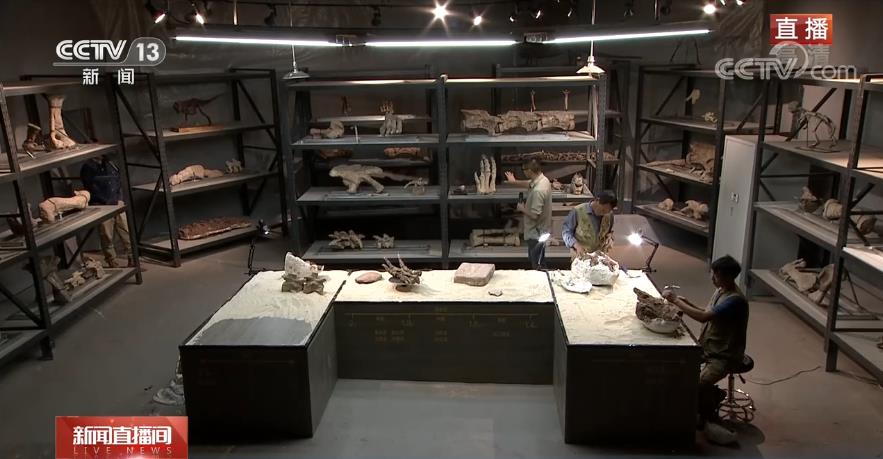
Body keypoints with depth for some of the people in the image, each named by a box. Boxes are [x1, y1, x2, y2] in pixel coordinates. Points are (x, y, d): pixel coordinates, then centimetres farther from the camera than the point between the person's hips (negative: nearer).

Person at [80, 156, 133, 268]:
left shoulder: (110, 164, 13)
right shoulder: (87, 168, -3)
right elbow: (92, 191, -9)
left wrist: (119, 200, 0)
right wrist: (111, 202, -13)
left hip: (117, 204, 5)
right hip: (102, 208, -5)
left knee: (127, 232, 1)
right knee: (107, 237, 0)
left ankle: (133, 259, 7)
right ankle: (113, 263, 9)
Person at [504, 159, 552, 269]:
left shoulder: (538, 190, -32)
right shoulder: (542, 179, -1)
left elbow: (534, 215, -30)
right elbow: (529, 182, 24)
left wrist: (522, 208, -13)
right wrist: (515, 181, 31)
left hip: (536, 233, -10)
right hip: (540, 230, 10)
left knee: (537, 265, 5)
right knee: (539, 261, 24)